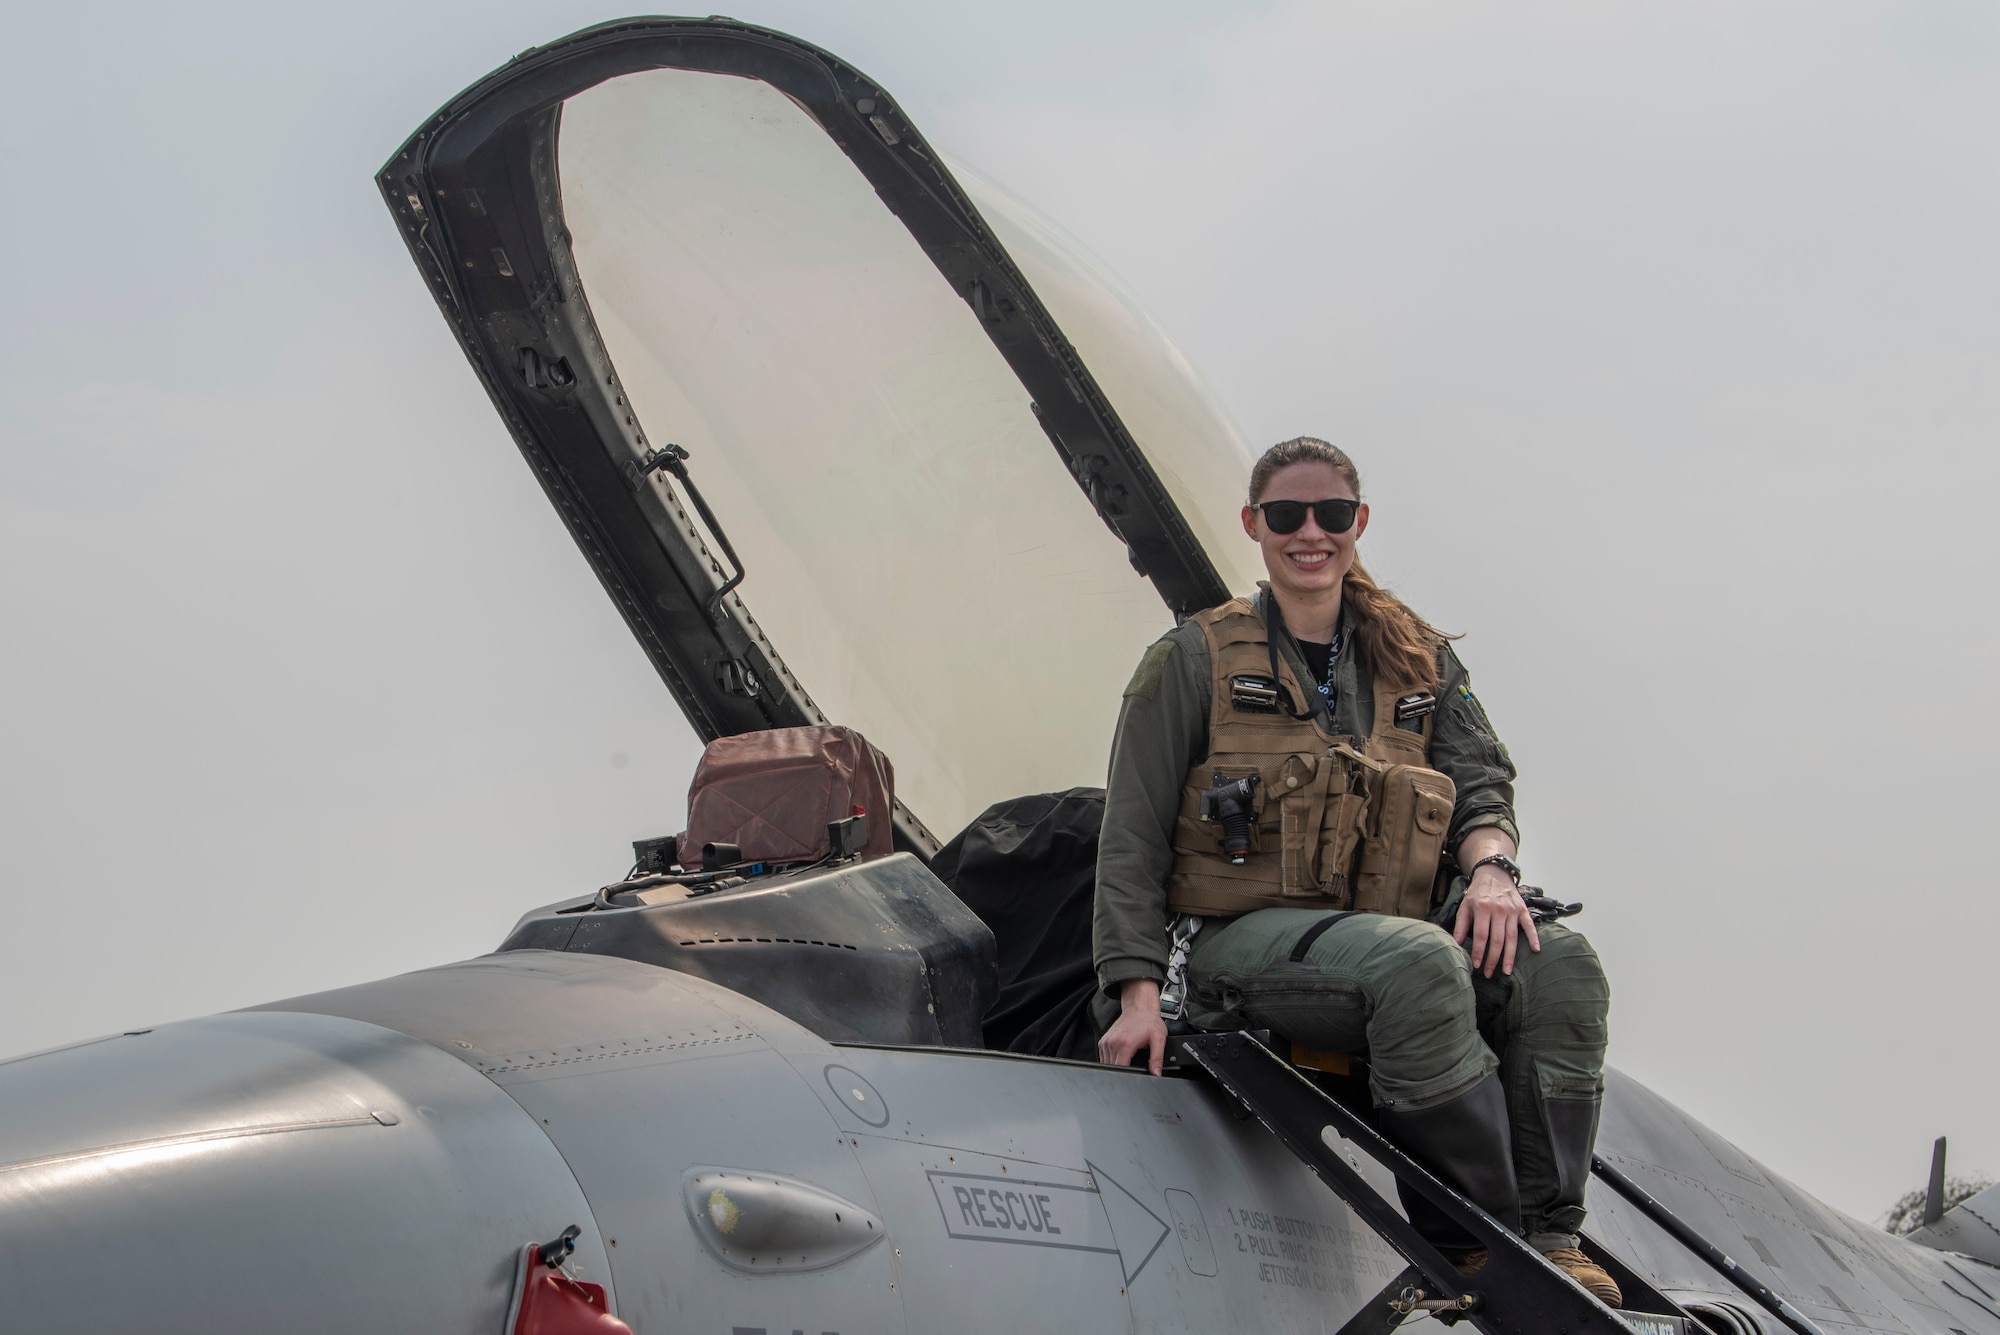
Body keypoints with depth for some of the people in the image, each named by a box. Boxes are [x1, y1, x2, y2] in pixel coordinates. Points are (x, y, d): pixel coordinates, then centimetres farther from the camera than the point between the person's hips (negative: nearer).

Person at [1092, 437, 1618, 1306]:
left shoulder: (1417, 661, 19)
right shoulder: (1194, 661, 7)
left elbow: (1480, 779, 10)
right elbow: (1132, 839, 3)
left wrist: (1490, 866, -14)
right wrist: (1137, 990, -9)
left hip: (1387, 931, 4)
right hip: (1246, 937, -4)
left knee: (1560, 964, -25)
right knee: (1419, 961, -36)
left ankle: (1548, 1241, -24)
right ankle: (1478, 1246, -32)